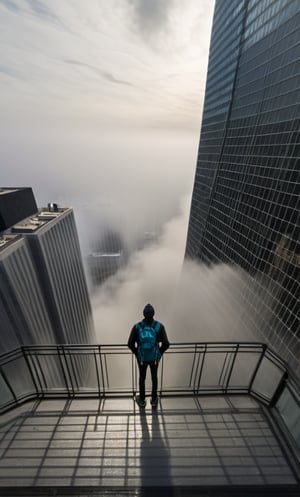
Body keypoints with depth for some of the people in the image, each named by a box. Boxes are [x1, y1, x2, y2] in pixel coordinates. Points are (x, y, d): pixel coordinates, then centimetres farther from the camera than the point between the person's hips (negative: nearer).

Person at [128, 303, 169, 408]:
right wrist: (160, 352, 1)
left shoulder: (137, 326, -22)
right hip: (154, 357, 0)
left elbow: (130, 344, -17)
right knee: (154, 377, 25)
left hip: (142, 357, 0)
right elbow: (166, 344, -19)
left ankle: (142, 400, 45)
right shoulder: (159, 326, -22)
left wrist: (136, 353, 2)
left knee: (142, 378, 25)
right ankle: (154, 400, 46)